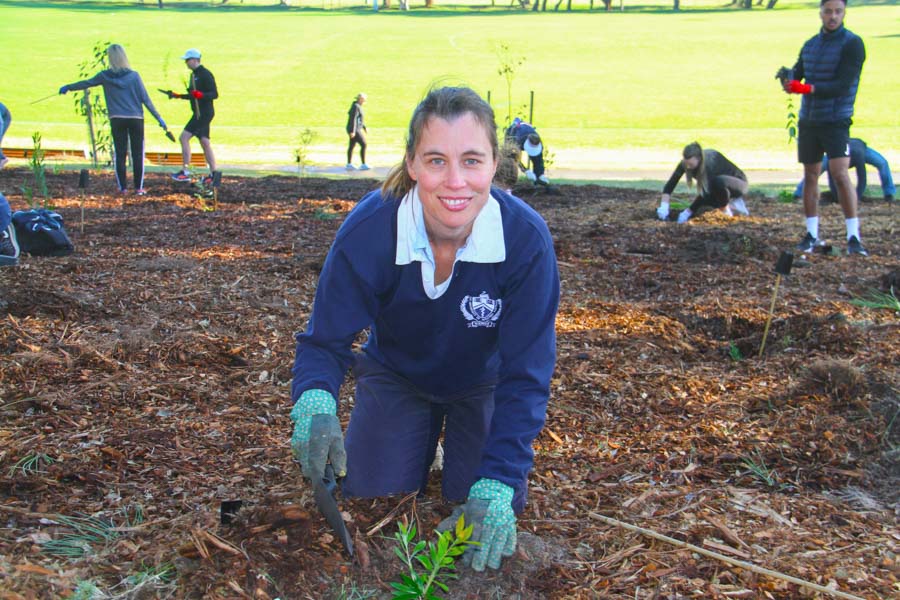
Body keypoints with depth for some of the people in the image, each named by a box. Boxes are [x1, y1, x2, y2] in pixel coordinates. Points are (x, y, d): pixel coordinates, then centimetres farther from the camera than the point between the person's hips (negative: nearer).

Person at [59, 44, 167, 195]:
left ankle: (122, 187, 8)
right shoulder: (134, 76, -3)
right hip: (136, 119, -1)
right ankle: (139, 188, 0)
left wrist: (68, 87, 33)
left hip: (117, 120, 1)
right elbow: (145, 98, -4)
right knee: (138, 154, 4)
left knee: (119, 154, 8)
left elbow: (86, 83, 16)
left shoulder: (105, 76, 1)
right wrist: (158, 117, 2)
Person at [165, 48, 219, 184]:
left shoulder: (205, 74, -13)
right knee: (204, 142, 9)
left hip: (204, 113, -10)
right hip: (199, 113, 10)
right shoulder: (194, 74, 17)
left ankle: (185, 172, -10)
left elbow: (214, 94, -18)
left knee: (184, 137, -12)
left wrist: (200, 95, -32)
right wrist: (178, 96, 18)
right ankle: (213, 174, 11)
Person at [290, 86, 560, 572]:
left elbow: (525, 372, -28)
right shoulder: (368, 229, -32)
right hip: (395, 375, 1)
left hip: (483, 382, 0)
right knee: (373, 499, -7)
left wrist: (497, 482, -38)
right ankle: (423, 441, 25)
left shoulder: (526, 238, -34)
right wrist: (315, 402, -47)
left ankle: (454, 440, 23)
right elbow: (325, 342, -23)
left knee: (493, 513, -10)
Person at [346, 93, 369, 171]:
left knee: (352, 146, 12)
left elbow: (360, 119, 24)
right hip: (355, 130, -10)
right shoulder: (356, 106, -17)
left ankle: (349, 164, 17)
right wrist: (352, 131, -25)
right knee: (363, 145, -8)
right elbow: (353, 119, -22)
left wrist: (365, 128, 27)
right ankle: (363, 165, -7)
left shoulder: (358, 106, 14)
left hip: (355, 130, 10)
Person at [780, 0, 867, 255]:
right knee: (810, 176, 8)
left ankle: (854, 237, -11)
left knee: (840, 175, -15)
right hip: (808, 120, 6)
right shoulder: (809, 45, 12)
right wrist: (788, 82, -17)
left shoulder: (852, 43, -7)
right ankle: (812, 235, 15)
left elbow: (843, 85, -17)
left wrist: (808, 88, -27)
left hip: (836, 121, -6)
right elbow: (796, 75, 8)